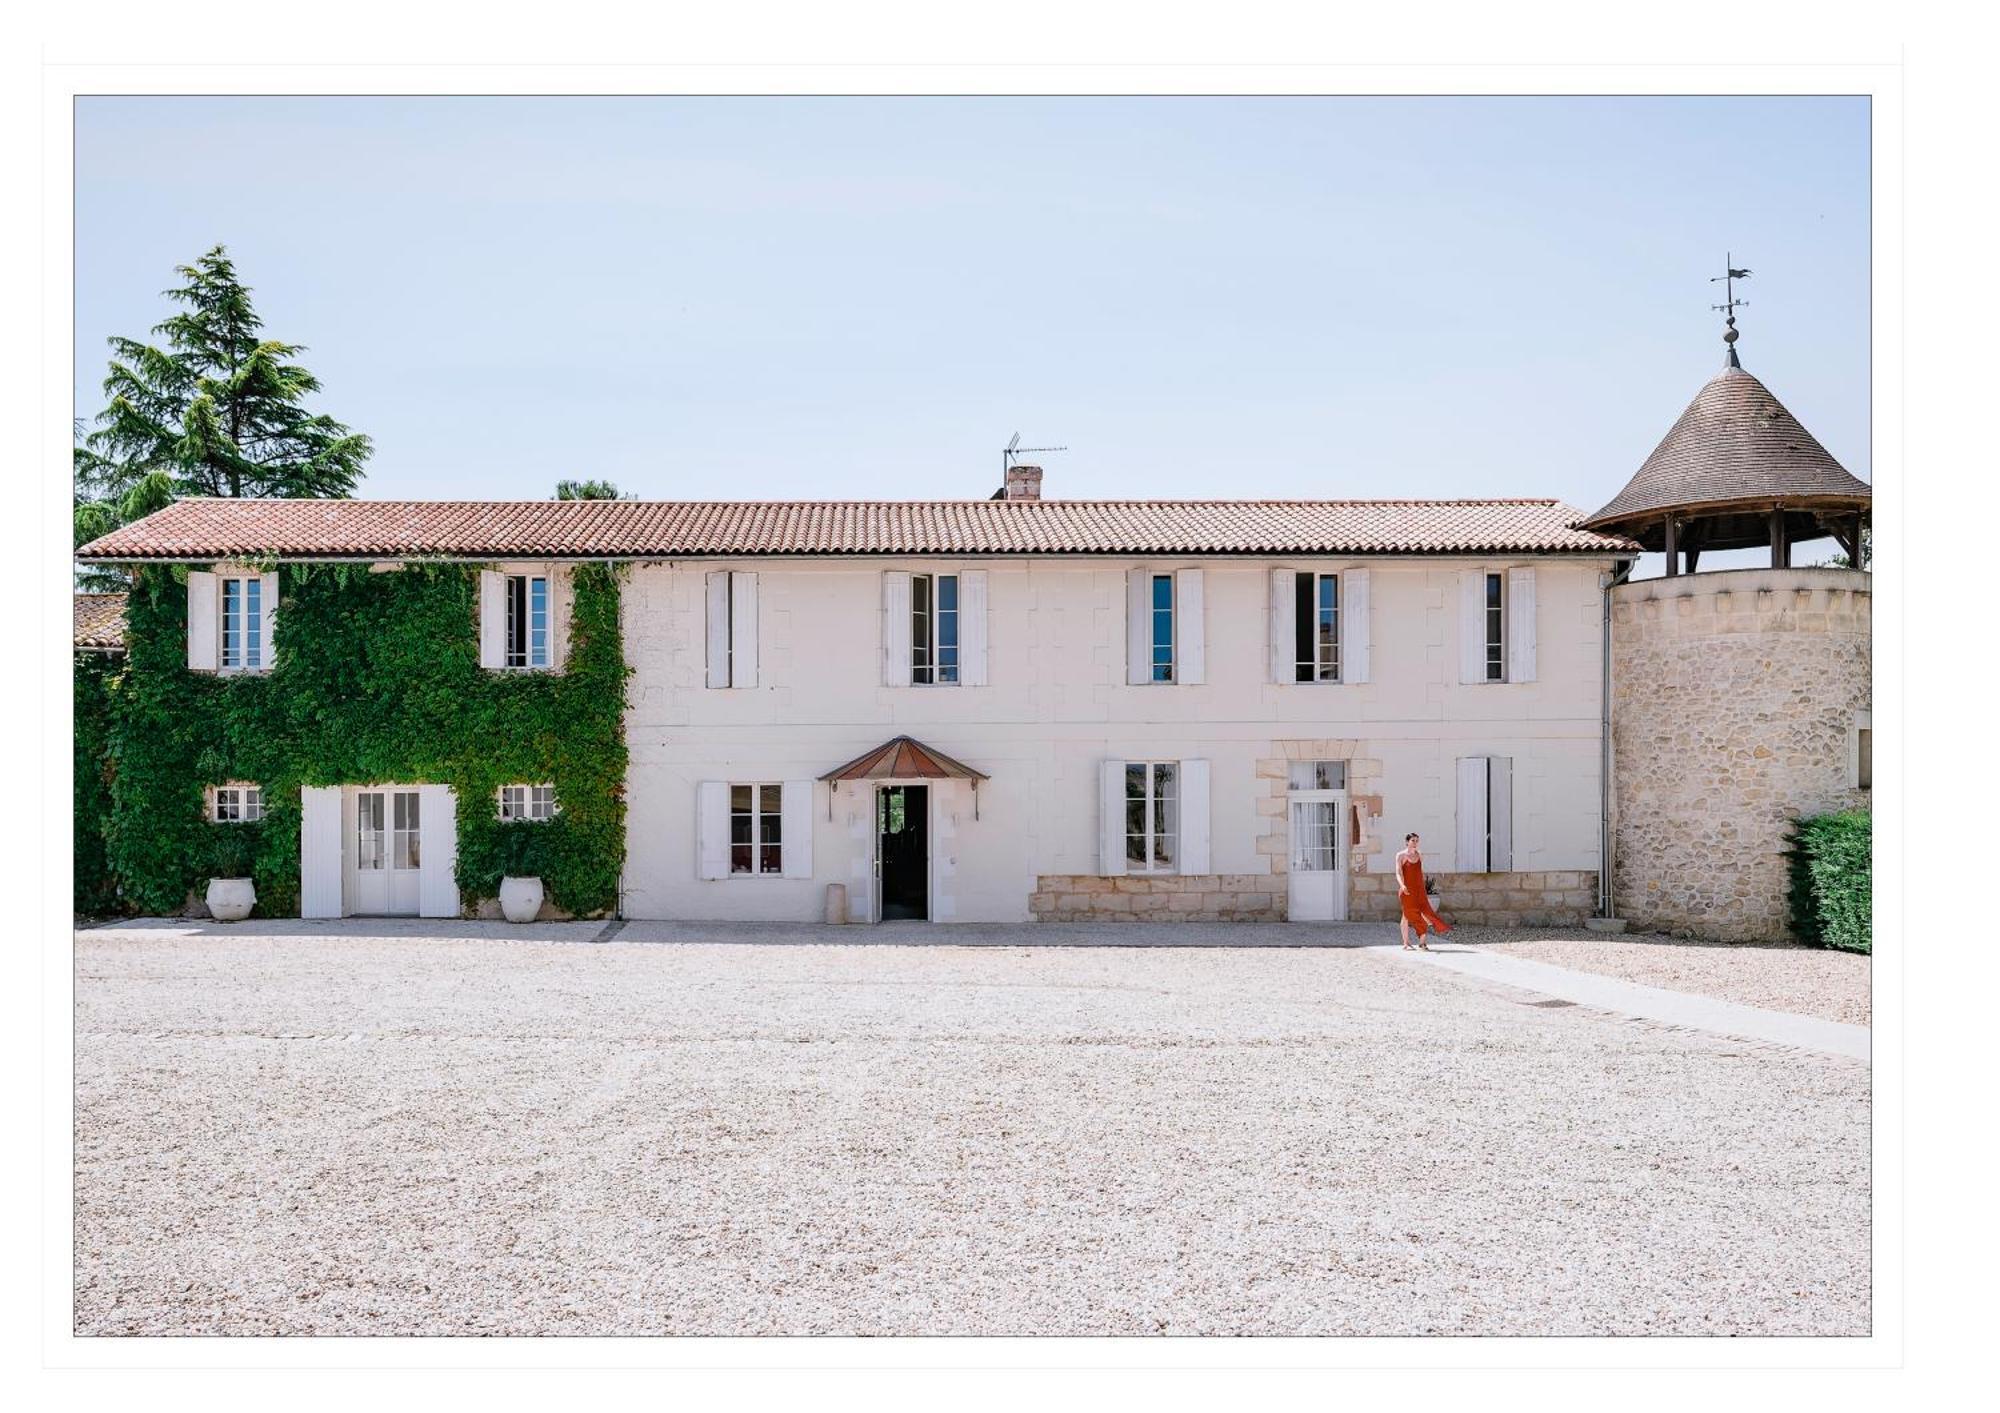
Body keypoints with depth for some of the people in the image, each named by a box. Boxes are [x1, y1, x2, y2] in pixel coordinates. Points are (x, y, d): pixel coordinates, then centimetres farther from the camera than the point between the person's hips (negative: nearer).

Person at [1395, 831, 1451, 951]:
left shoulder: (1419, 854, 12)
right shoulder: (1401, 855, -2)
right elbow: (1398, 873, -10)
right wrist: (1402, 885, -27)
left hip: (1419, 889, 4)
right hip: (1407, 890, -4)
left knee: (1425, 912, -5)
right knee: (1407, 915, 1)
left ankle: (1422, 942, 4)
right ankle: (1406, 943, 9)